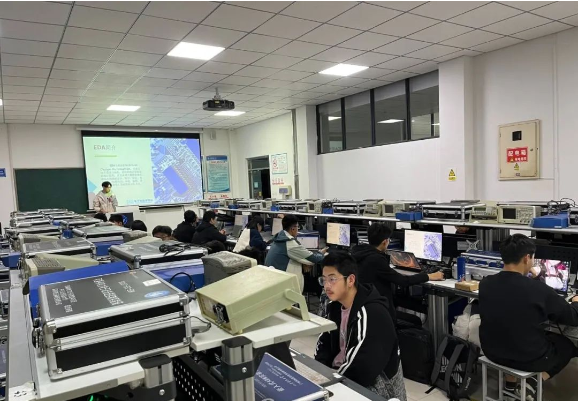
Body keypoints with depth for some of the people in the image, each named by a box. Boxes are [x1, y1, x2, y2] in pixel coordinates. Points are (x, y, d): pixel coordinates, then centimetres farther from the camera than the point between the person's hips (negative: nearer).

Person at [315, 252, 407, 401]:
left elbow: (362, 369, -27)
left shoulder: (373, 313, -24)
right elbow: (324, 343, 7)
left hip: (371, 387, -7)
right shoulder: (335, 306, 3)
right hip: (338, 375, 7)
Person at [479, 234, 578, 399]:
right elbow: (574, 318, -7)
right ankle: (532, 384, 15)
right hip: (528, 358, -4)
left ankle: (511, 384, 28)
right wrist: (575, 302, 14)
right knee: (569, 345, 25)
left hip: (492, 352, 4)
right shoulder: (538, 289, -24)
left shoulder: (485, 284, -11)